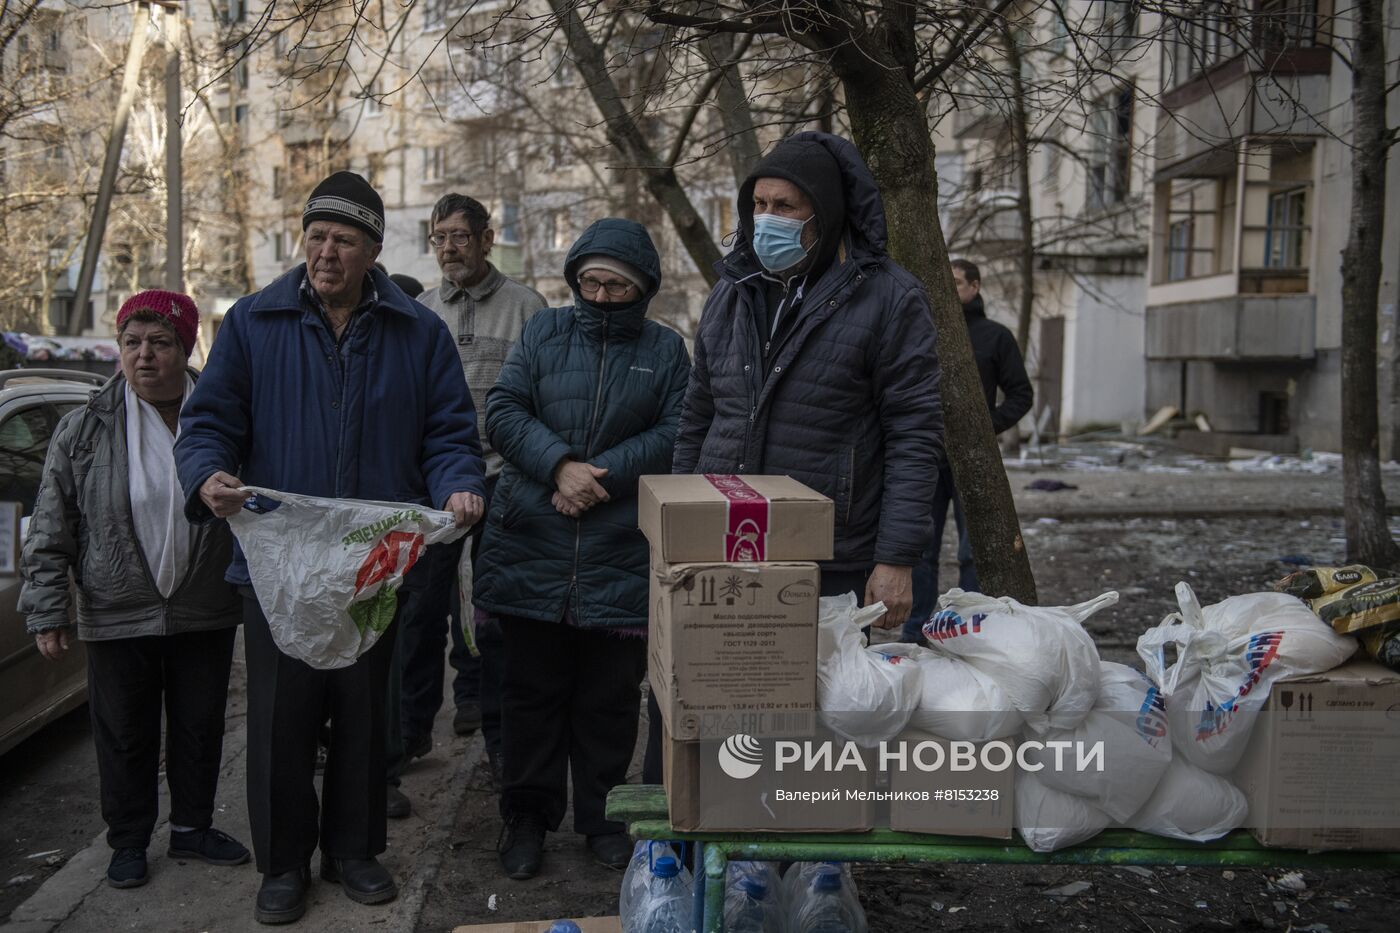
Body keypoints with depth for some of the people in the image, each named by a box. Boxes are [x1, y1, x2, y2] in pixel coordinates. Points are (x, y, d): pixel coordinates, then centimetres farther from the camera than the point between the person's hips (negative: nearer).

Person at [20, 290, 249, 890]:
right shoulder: (86, 429, -4)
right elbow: (50, 532, -1)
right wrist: (47, 611, -5)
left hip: (206, 615, 1)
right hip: (118, 617, -1)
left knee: (200, 727, 14)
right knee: (124, 735, 10)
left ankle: (192, 828, 33)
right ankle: (129, 842, 28)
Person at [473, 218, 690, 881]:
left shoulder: (665, 348, 8)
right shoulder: (544, 331, 9)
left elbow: (676, 435, -3)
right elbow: (502, 410, -1)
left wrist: (601, 476, -13)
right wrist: (560, 465, -16)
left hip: (621, 555, 0)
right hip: (532, 548, 1)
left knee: (609, 696, 9)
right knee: (532, 689, 9)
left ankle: (602, 815, 26)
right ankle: (528, 814, 25)